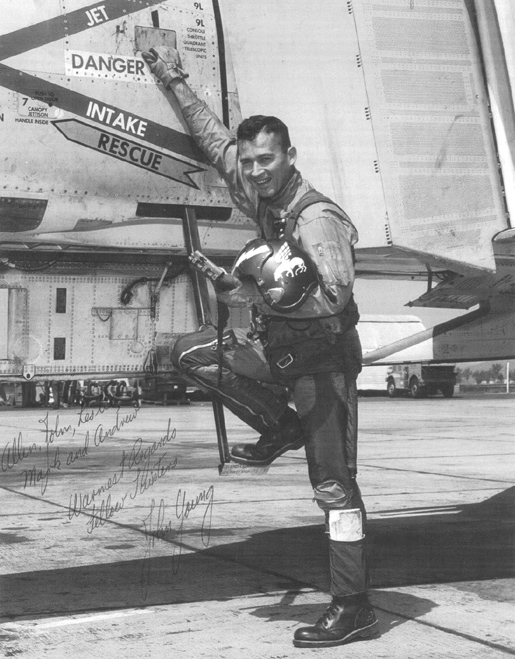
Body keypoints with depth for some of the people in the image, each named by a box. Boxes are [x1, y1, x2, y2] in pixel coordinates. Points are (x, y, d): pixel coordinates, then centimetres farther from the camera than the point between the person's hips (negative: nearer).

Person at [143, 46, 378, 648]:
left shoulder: (316, 217, -22)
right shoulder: (260, 198, 2)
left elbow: (336, 294, -33)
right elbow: (215, 139, 14)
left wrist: (261, 297, -33)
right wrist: (174, 83, 16)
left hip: (324, 355, -8)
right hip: (280, 347, 8)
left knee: (333, 484, -6)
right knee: (192, 352, 4)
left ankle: (353, 608, 2)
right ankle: (281, 428, 10)